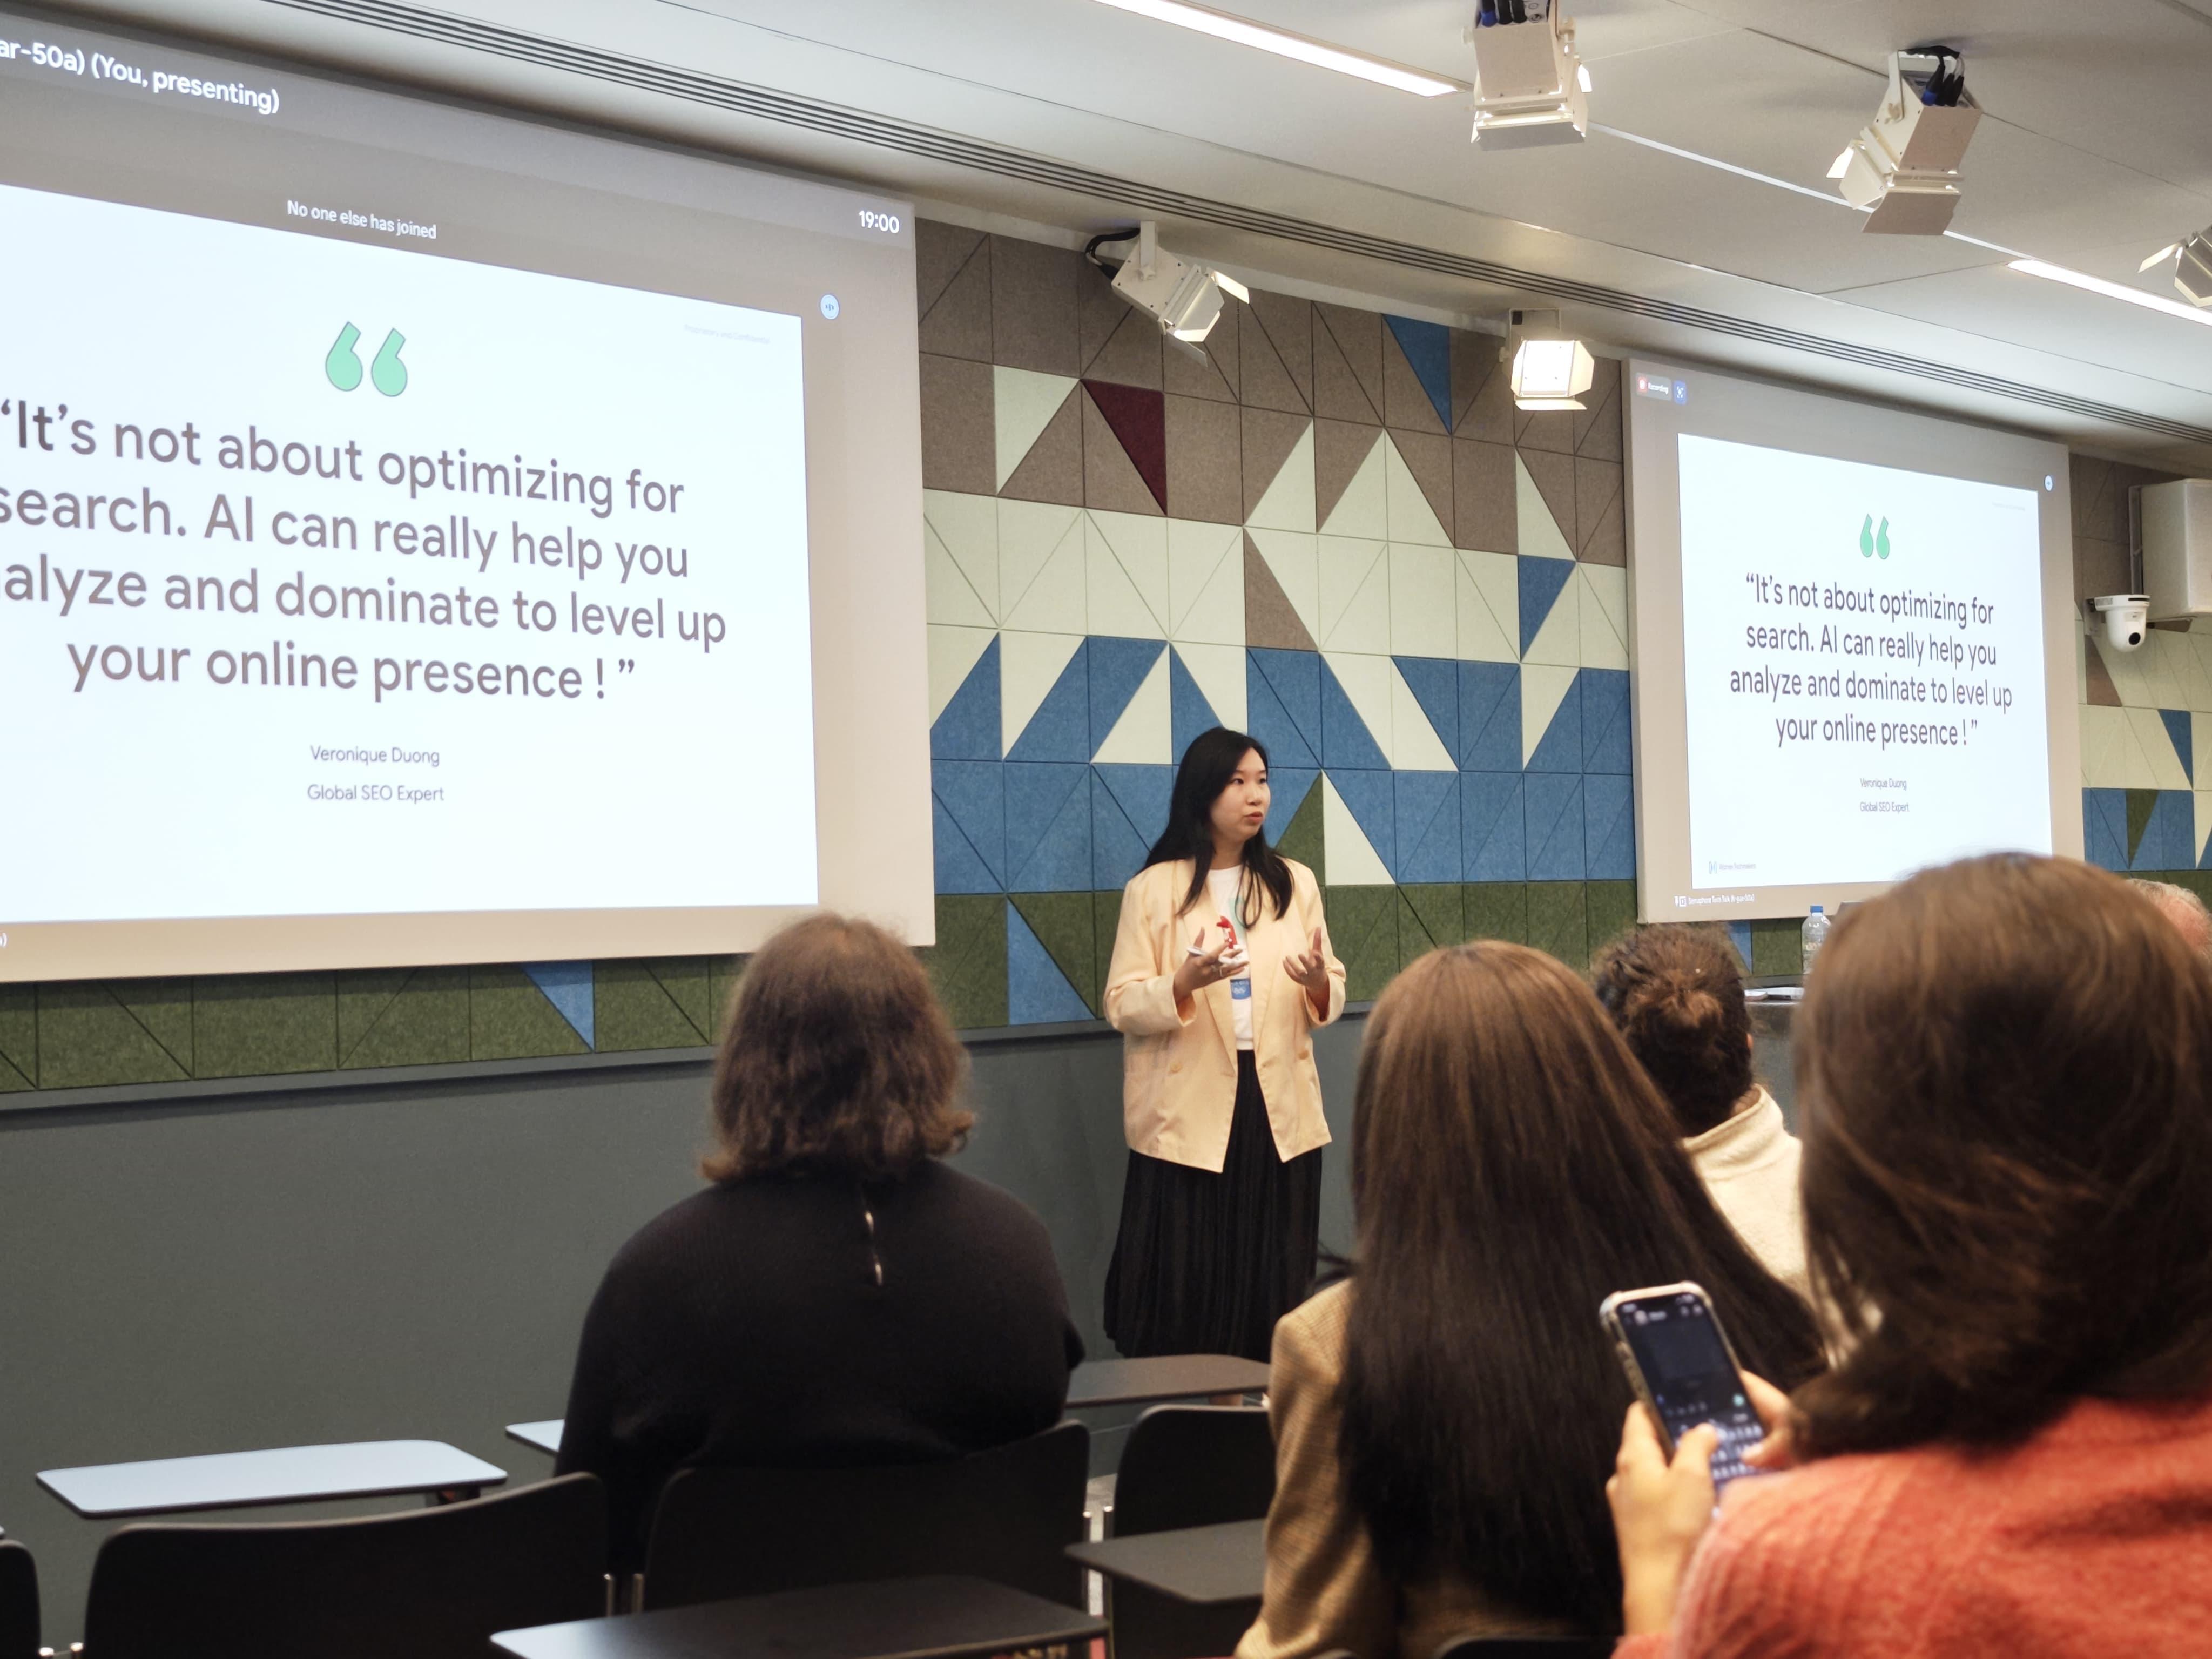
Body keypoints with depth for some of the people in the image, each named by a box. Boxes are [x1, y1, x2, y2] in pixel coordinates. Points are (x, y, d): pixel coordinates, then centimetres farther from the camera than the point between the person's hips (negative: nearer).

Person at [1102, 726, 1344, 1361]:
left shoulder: (1295, 882, 9)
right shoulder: (1153, 889, -2)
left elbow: (1333, 997, 9)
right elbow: (1122, 1007, -6)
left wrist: (1318, 983, -14)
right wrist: (1184, 983, -24)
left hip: (1280, 1108, 3)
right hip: (1188, 1114, -3)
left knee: (1275, 1286, 7)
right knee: (1185, 1287, -1)